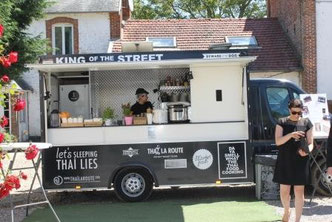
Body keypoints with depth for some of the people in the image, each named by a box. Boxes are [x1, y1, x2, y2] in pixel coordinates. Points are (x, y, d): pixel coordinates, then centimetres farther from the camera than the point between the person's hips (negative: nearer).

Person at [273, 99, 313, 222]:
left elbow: (311, 143, 4)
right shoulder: (282, 122, 1)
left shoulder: (306, 123, 3)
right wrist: (291, 135, -24)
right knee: (284, 190, 6)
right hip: (285, 161, 0)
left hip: (301, 162, 0)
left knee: (299, 191, 2)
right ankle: (287, 211, 35)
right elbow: (278, 141, -8)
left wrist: (307, 151, -18)